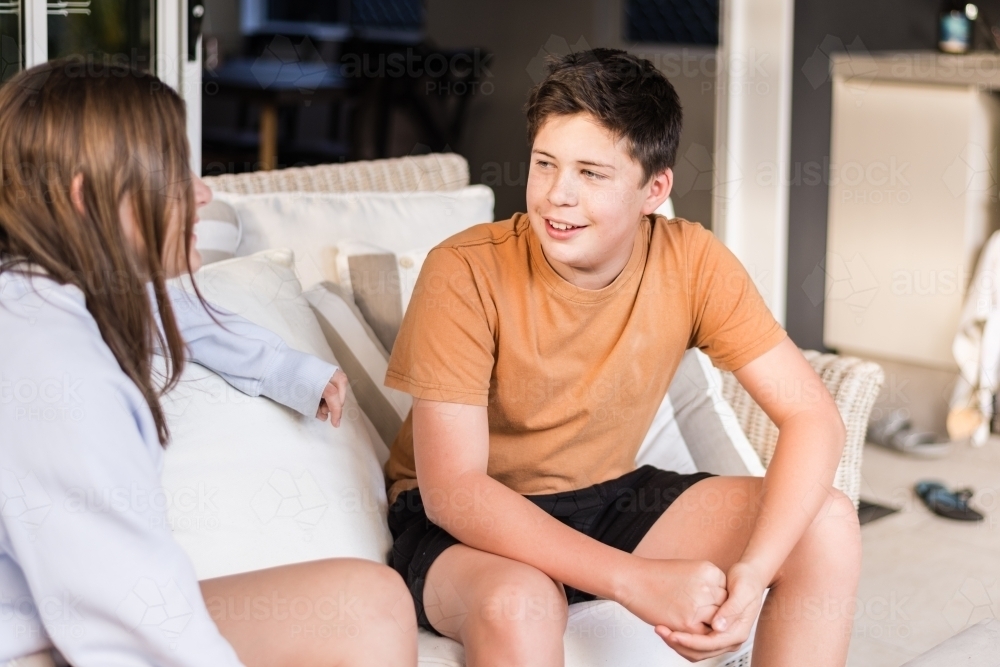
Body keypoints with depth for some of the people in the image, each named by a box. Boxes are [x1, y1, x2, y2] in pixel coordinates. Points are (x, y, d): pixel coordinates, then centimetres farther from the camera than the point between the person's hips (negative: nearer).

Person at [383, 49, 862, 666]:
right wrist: (636, 580, -36)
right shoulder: (467, 274, -23)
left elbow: (812, 414, -14)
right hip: (469, 521, -4)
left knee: (828, 526, -14)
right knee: (519, 603, -38)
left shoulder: (692, 262, -13)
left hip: (608, 499, 4)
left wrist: (754, 573, -32)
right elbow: (452, 488, -26)